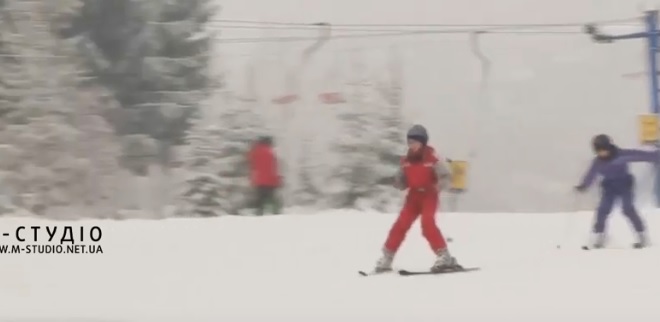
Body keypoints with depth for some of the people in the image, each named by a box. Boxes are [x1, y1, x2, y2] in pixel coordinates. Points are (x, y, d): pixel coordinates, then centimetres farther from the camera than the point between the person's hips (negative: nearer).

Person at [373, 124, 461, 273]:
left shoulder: (432, 158, -12)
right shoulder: (406, 161, 3)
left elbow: (446, 177, -14)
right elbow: (402, 183, 12)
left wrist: (437, 186, -34)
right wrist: (395, 180, -11)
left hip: (429, 197, -5)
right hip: (413, 197, 5)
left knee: (427, 224, -24)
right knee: (400, 225, -3)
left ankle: (444, 256, -20)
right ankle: (386, 258, 6)